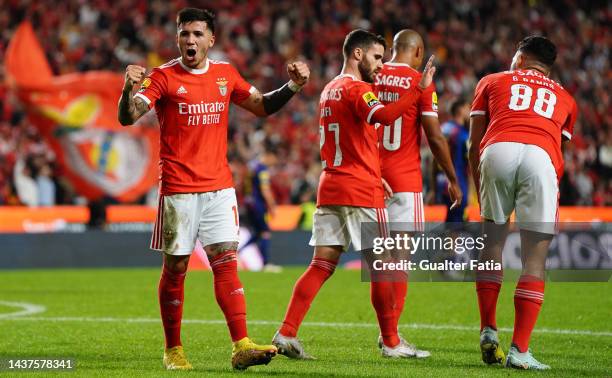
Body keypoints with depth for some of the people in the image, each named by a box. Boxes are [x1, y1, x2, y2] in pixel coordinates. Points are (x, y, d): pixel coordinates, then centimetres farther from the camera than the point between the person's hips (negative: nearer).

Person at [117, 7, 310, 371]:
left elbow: (263, 106, 20)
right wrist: (129, 89, -35)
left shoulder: (226, 74, 9)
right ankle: (173, 351, 13)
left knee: (227, 263, -4)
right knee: (175, 267, 2)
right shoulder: (164, 77, -5)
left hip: (219, 187, 3)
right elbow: (127, 117, -14)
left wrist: (292, 86, 4)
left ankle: (242, 347, -10)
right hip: (178, 189, -3)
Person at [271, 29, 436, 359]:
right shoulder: (357, 89, -10)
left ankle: (286, 334, -7)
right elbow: (383, 115, -31)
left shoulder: (330, 90, 19)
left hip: (330, 186, 8)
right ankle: (391, 343, 8)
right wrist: (419, 89, -34)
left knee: (322, 264, 4)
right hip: (360, 191, -8)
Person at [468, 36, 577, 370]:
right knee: (535, 258, 3)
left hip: (497, 151, 0)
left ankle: (488, 331, 14)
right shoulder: (564, 98, 34)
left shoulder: (492, 82, 30)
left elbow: (473, 147, 27)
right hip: (541, 157, 0)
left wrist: (480, 196, 36)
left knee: (492, 242, 19)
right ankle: (519, 350, -1)